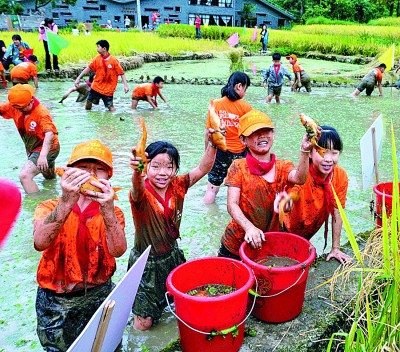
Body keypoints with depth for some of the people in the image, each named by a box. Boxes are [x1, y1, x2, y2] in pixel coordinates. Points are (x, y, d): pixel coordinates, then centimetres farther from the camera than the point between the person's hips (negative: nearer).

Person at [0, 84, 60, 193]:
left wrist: (43, 155, -58)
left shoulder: (42, 112, -30)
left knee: (24, 176, -29)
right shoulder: (14, 106, -8)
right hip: (32, 150, 8)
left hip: (46, 149, -8)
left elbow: (49, 134, -44)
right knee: (49, 177, 32)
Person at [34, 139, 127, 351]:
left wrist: (107, 210, -41)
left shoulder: (113, 213, -4)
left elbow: (118, 251, -25)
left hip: (99, 296, 1)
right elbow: (40, 243, -29)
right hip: (55, 302, -1)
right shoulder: (49, 208, -7)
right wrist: (67, 202, -43)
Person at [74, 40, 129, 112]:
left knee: (111, 108, -9)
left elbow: (121, 73, -10)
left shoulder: (114, 60, -13)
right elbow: (88, 68, 7)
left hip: (108, 89, -4)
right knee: (88, 102, 11)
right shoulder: (97, 58, -1)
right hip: (96, 87, 5)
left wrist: (125, 85, -20)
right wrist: (79, 78, 6)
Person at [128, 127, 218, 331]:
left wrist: (212, 144, -33)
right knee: (144, 322, 4)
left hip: (172, 256, 5)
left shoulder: (177, 186, -10)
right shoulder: (141, 193, -25)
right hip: (146, 263, -5)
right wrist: (137, 172, -72)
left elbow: (203, 169, -17)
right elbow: (138, 189, -49)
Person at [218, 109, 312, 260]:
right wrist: (249, 227, -33)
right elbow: (232, 205, -16)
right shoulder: (238, 167, -7)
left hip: (271, 245, 2)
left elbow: (299, 178, -24)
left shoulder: (283, 166, -1)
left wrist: (304, 151, -41)